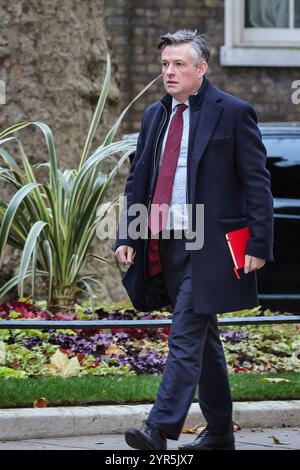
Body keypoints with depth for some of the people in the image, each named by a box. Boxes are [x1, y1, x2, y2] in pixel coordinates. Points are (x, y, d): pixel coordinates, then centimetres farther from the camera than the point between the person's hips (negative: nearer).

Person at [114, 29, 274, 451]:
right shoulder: (154, 115, 13)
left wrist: (259, 245, -12)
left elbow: (257, 184, -7)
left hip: (209, 246, -7)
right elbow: (137, 180, 16)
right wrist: (126, 236, 6)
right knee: (203, 340, 14)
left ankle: (159, 429, -19)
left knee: (185, 338, -13)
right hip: (163, 245, 7)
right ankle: (219, 434, 21)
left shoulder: (234, 113, -6)